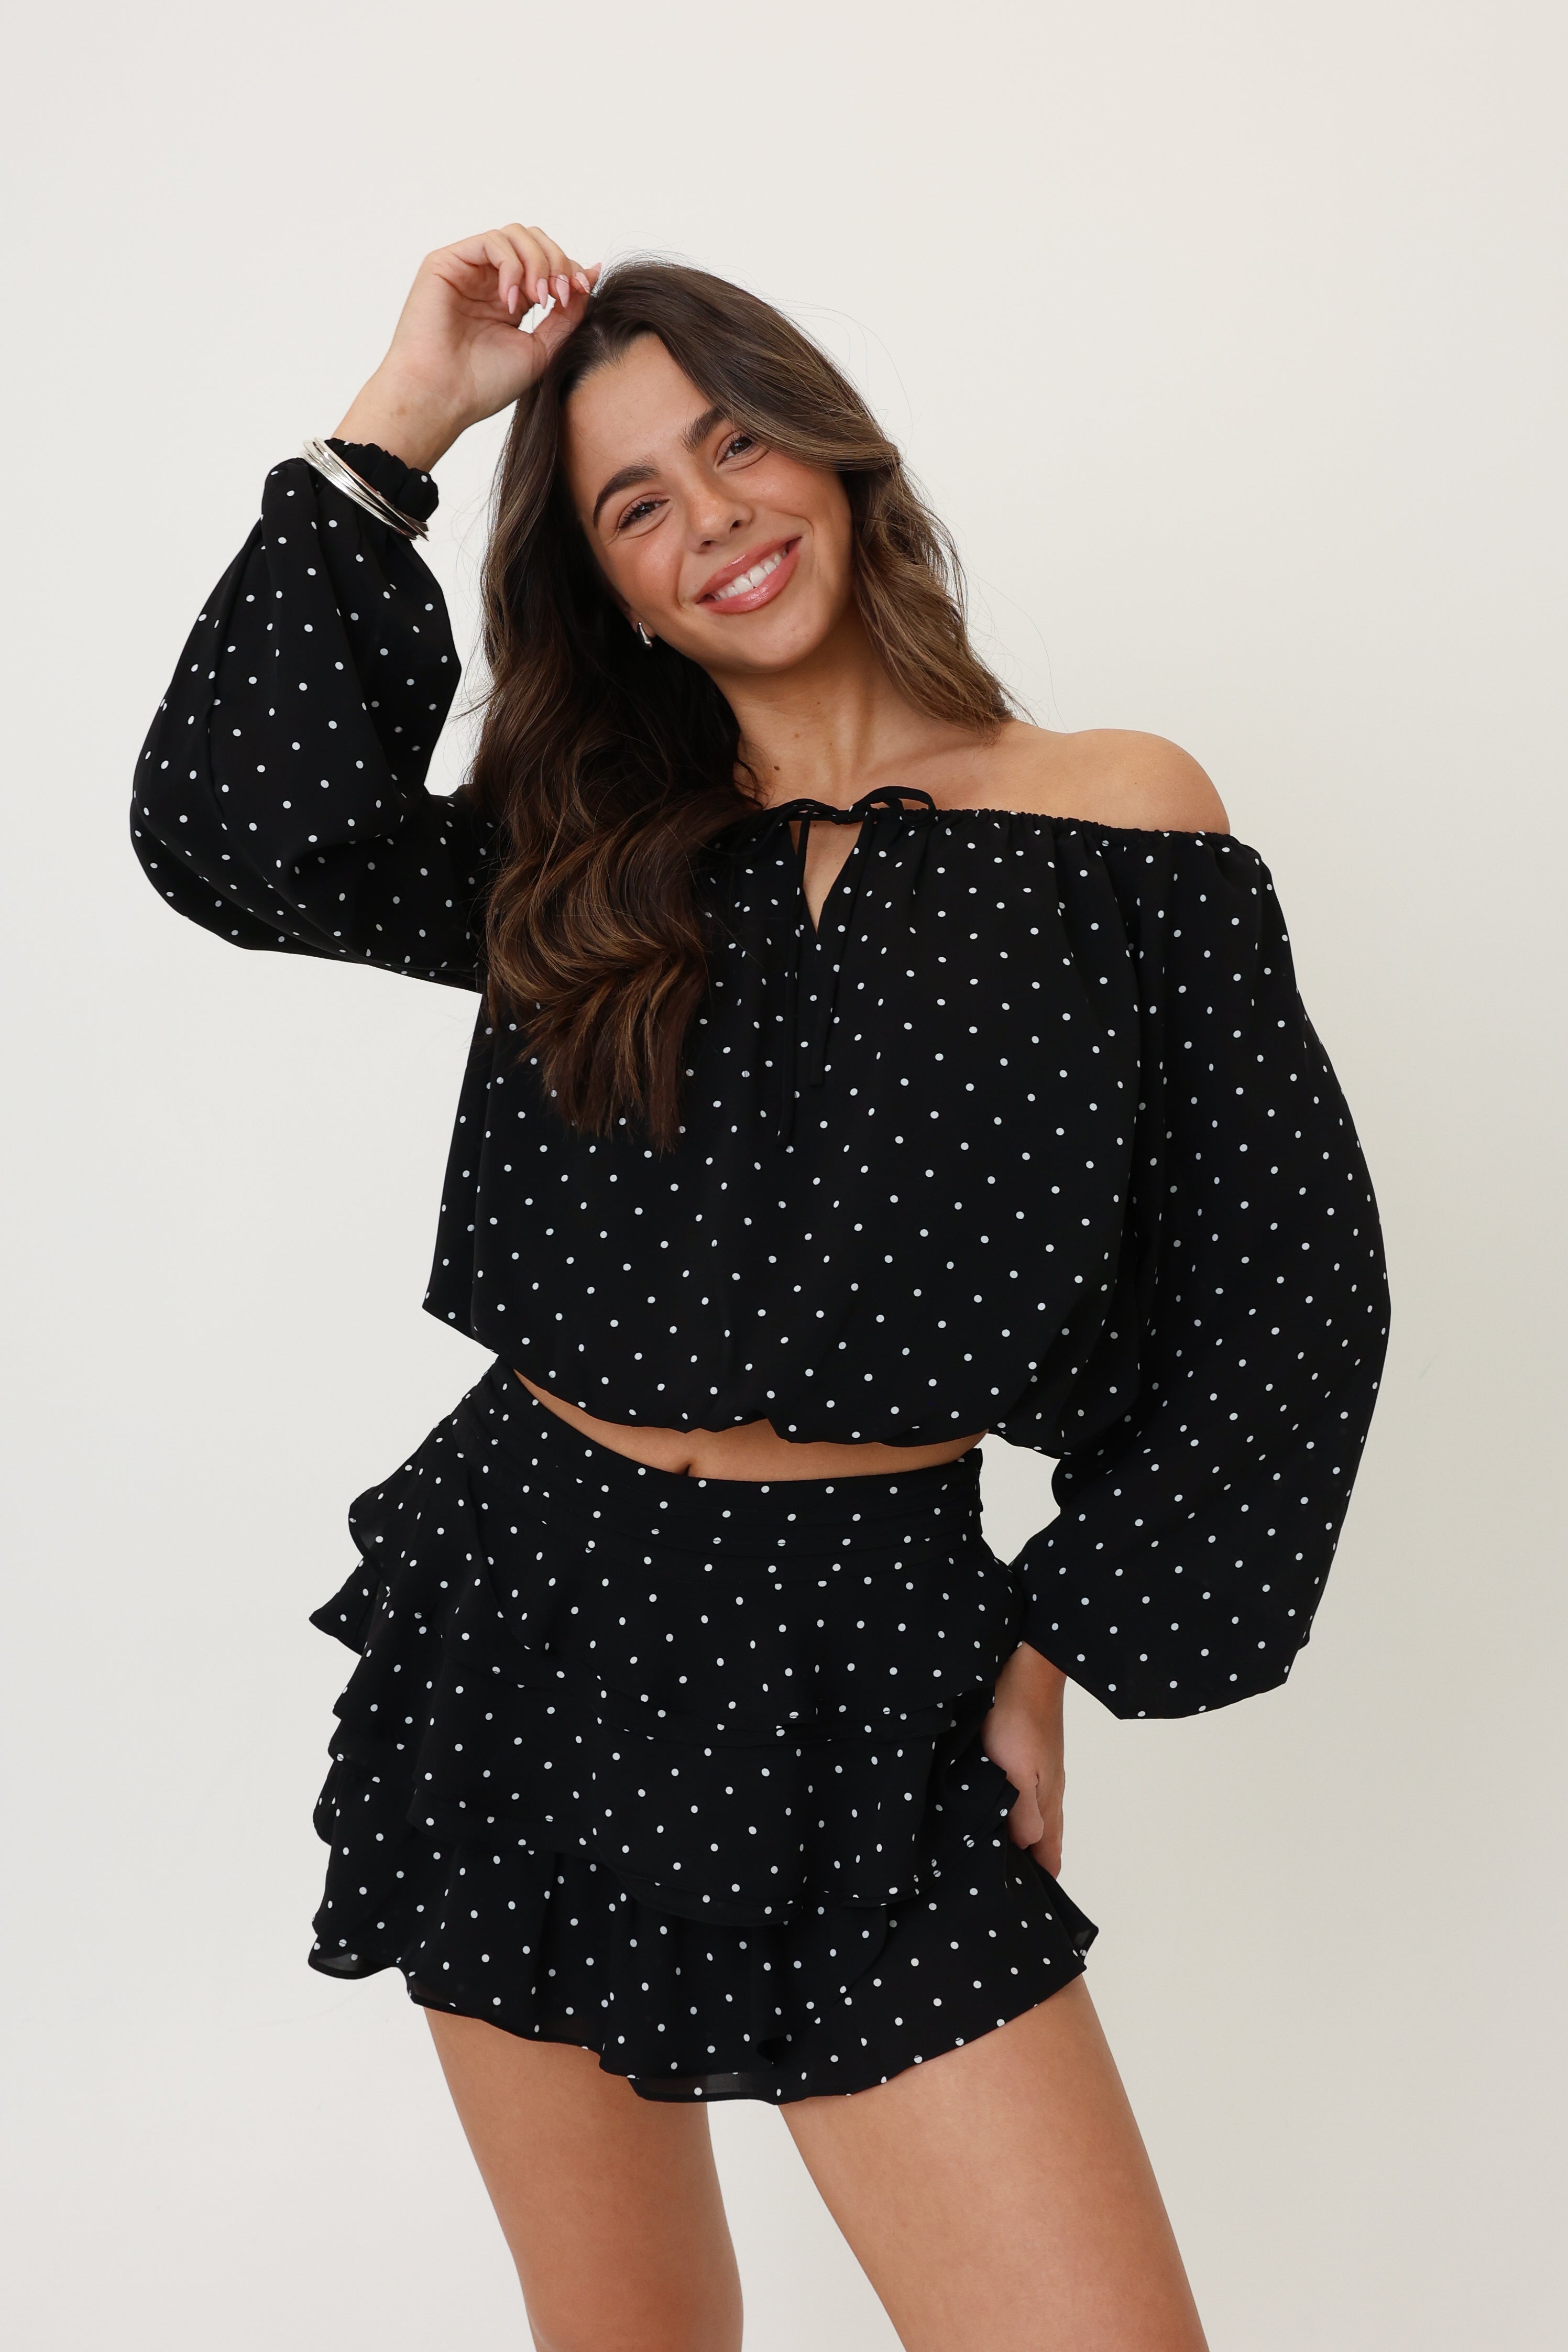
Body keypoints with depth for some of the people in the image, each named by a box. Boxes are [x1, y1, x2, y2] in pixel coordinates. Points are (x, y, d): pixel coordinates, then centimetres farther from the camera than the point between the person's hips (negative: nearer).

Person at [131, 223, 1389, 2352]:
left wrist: (1067, 1643, -1)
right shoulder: (584, 862, 7)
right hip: (530, 1628, 3)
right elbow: (232, 830, -10)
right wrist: (400, 419, -4)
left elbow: (1281, 1288, 1)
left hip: (868, 1666, -2)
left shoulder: (1121, 817, -1)